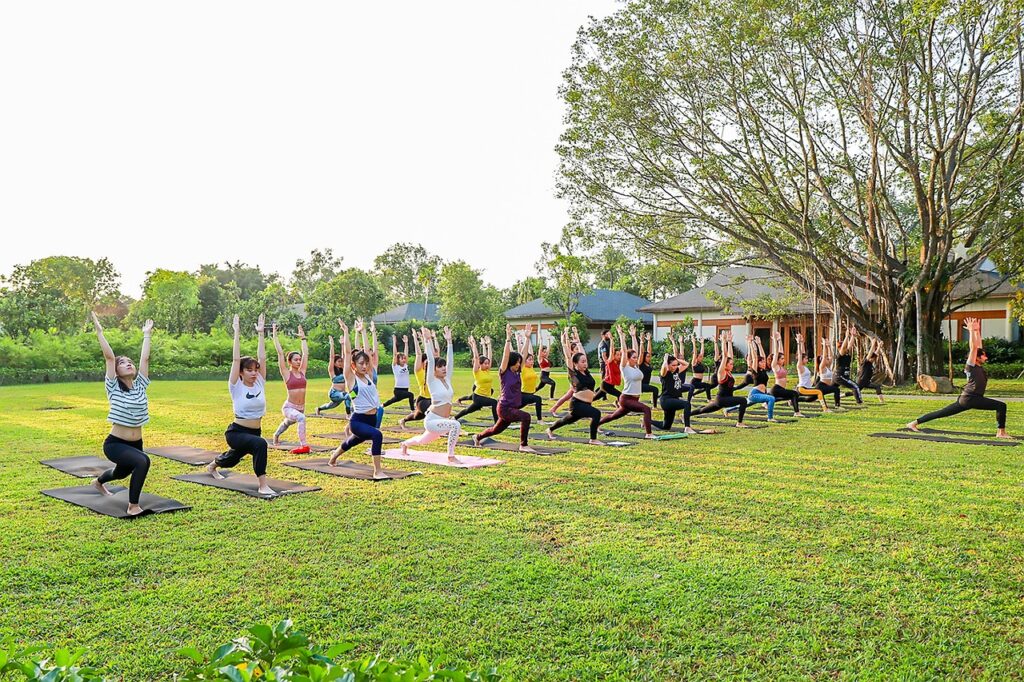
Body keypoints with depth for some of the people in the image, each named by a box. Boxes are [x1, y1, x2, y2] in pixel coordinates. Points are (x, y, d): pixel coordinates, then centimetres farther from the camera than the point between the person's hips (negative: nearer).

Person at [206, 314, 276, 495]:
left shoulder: (260, 384, -1)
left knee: (232, 459, 31)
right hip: (236, 432, -6)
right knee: (260, 444, -37)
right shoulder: (236, 387, -13)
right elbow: (236, 360, -19)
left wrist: (260, 333, -6)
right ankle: (262, 485, -29)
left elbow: (262, 358, -5)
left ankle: (212, 466, 65)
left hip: (254, 432, 6)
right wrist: (237, 333, -19)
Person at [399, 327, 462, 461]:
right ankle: (451, 456, -22)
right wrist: (427, 340, -18)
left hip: (442, 420, 8)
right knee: (455, 425, -33)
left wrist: (449, 341, 7)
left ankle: (405, 444, 59)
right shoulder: (432, 381, -10)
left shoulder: (447, 380, 6)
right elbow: (430, 360, -17)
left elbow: (450, 361, 6)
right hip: (432, 420, -8)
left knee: (423, 440, 30)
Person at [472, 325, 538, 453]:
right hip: (505, 408, -8)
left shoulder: (516, 373, 6)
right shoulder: (504, 372, -11)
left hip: (513, 408, 8)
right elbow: (506, 355, -22)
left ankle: (478, 437, 48)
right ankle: (523, 445, -20)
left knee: (496, 429, 23)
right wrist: (508, 338, -26)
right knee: (525, 417, -29)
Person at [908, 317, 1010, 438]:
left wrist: (977, 330, 22)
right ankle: (1001, 432, -15)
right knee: (1001, 406, -14)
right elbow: (973, 347, -12)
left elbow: (978, 346, 21)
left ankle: (914, 423, 7)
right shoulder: (971, 366, -7)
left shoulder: (979, 366, 16)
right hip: (970, 398, -9)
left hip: (967, 399, 9)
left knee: (942, 413, 7)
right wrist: (971, 331, -10)